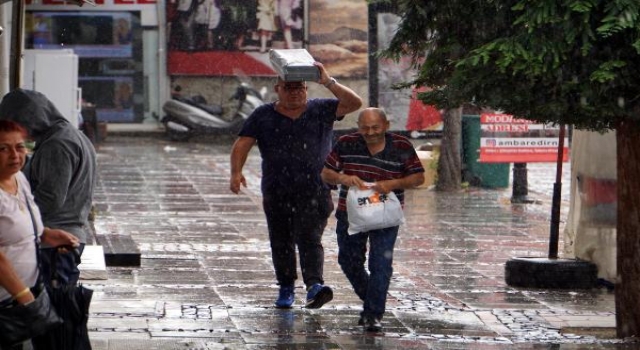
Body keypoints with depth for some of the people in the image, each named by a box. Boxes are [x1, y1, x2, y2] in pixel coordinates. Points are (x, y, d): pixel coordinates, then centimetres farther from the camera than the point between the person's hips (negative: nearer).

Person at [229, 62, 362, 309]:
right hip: (276, 193, 2)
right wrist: (236, 172, -15)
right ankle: (286, 288, 21)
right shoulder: (263, 116, 9)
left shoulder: (321, 110, 7)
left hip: (314, 193, -2)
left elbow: (354, 103, -4)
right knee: (280, 242, 7)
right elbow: (242, 144, 2)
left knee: (309, 238, -16)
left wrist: (328, 82, -14)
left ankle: (314, 285, -29)